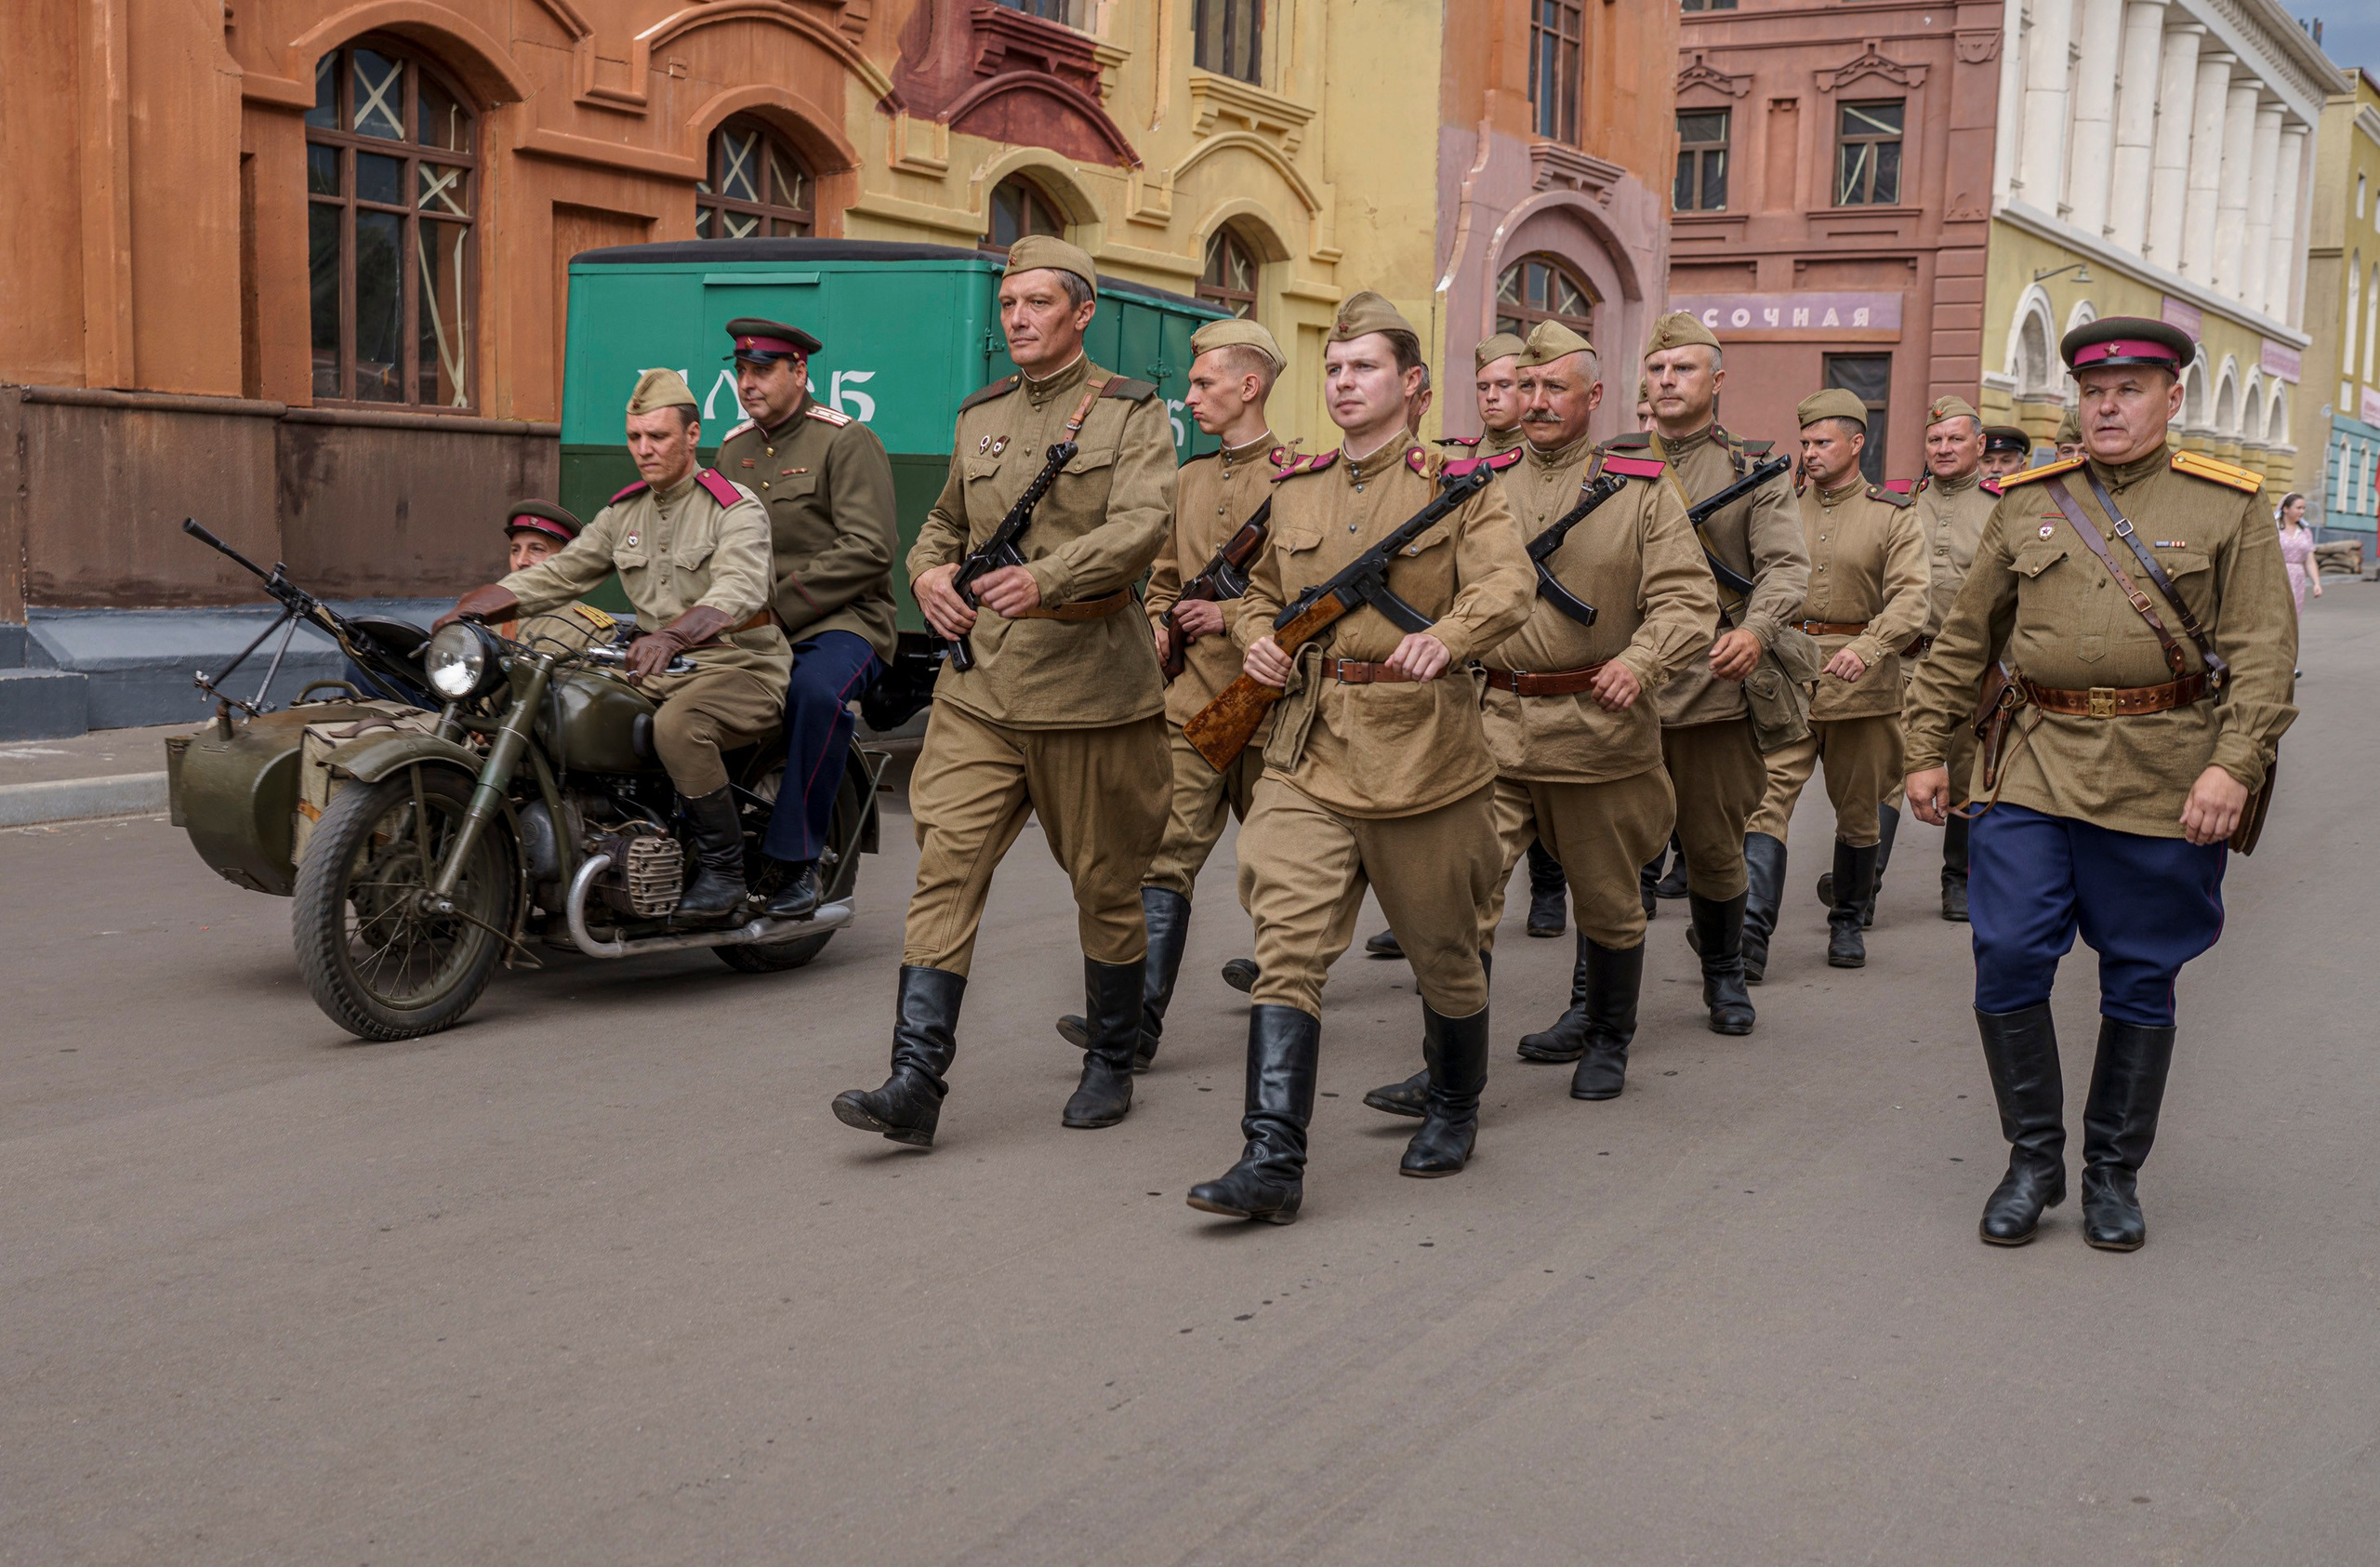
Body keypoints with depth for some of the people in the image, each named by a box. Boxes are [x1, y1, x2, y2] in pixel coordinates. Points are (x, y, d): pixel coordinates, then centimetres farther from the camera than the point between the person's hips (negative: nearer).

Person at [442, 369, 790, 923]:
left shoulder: (736, 509, -9)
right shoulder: (624, 512, 14)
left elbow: (738, 591, -28)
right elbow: (560, 572, 11)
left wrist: (671, 636, -46)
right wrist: (471, 607, -5)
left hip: (742, 669, -7)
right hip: (661, 670, 7)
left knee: (677, 725, -36)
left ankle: (724, 870, -20)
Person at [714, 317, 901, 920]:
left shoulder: (847, 441, -4)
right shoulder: (733, 448, 18)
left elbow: (869, 549, -14)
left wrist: (779, 606, -17)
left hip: (842, 622, -6)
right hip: (750, 628, 6)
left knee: (817, 691, -37)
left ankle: (796, 862, -29)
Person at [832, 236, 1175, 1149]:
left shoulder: (1132, 412, 0)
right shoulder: (979, 417, 16)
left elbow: (1143, 523, -16)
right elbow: (944, 521, 29)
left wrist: (1044, 578, -32)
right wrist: (929, 570, 4)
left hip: (1090, 684, -4)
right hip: (979, 681, 4)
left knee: (1105, 884, 8)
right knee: (945, 867, -7)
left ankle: (1110, 1065, 26)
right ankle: (916, 1083, -8)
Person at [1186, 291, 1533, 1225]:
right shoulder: (1295, 489, 12)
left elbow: (1508, 586, -16)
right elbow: (1264, 591, 25)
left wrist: (1443, 638, -35)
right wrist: (1256, 639, 2)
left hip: (1421, 747, -3)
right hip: (1309, 748, 3)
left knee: (1442, 946, 12)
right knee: (1287, 943, -10)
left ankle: (1455, 1110, 37)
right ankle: (1273, 1163, -11)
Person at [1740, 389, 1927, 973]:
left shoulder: (1893, 516, 2)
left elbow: (1909, 596, -10)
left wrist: (1868, 647, -27)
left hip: (1860, 680, 0)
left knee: (1859, 808, 10)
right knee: (1769, 795, -13)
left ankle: (1847, 921, 28)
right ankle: (1753, 929, -18)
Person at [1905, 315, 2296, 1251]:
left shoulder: (2228, 506, 4)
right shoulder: (2027, 504, 11)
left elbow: (2263, 649, -3)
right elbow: (1966, 639, 15)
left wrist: (2235, 762, -16)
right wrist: (1927, 749, 11)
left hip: (2166, 781, -2)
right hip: (2037, 769, 2)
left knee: (2140, 983, 6)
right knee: (2007, 956, -6)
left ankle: (2113, 1173, 22)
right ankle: (2034, 1158, 12)